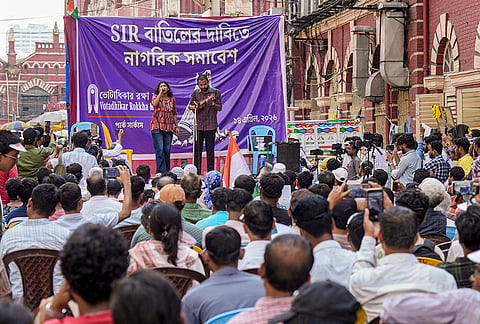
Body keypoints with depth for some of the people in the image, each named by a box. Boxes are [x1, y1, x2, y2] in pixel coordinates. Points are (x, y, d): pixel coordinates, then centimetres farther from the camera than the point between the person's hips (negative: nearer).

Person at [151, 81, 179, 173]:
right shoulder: (155, 97, 1)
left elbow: (174, 113, 16)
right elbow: (154, 104, -22)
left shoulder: (172, 99, 11)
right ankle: (161, 171, -9)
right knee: (159, 150, -9)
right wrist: (160, 93, -16)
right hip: (157, 126, -3)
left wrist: (176, 126, 13)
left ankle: (166, 171, 12)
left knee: (167, 150, 5)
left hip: (169, 127, 3)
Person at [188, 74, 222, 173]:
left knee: (210, 150, 1)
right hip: (198, 125, 3)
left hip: (210, 125, -3)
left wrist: (212, 104, -20)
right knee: (197, 149, 4)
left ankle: (210, 172, 7)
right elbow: (190, 105, 19)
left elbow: (220, 108, -1)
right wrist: (193, 107, -4)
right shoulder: (195, 93, 9)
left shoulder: (215, 92, 0)